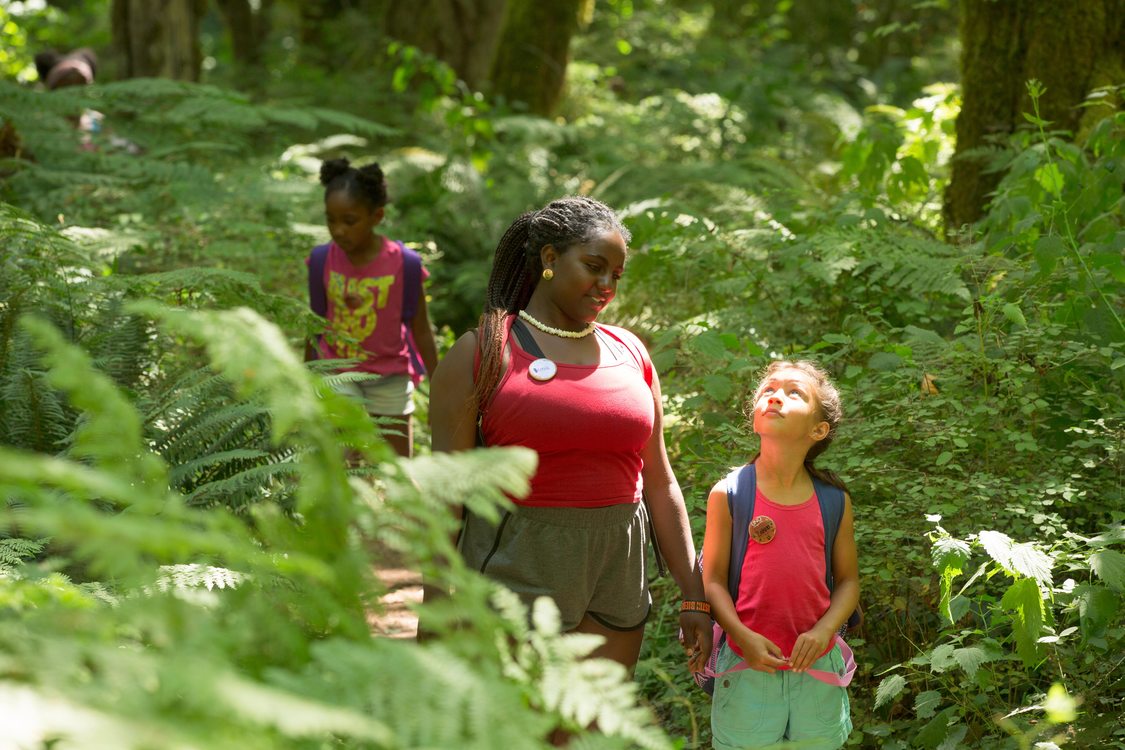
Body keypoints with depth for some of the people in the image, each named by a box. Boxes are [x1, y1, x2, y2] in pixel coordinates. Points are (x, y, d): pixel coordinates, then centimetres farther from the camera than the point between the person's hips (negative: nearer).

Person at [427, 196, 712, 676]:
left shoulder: (629, 353, 11)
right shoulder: (483, 353, -2)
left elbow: (659, 483, 13)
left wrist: (693, 597, 10)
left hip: (619, 571, 5)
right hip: (518, 567, -5)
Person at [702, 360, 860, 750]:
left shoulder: (835, 500, 0)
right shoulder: (728, 495, -6)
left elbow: (847, 580, 5)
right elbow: (714, 579, -3)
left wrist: (823, 631, -12)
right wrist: (743, 637, -16)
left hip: (817, 669, 2)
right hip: (748, 666, -2)